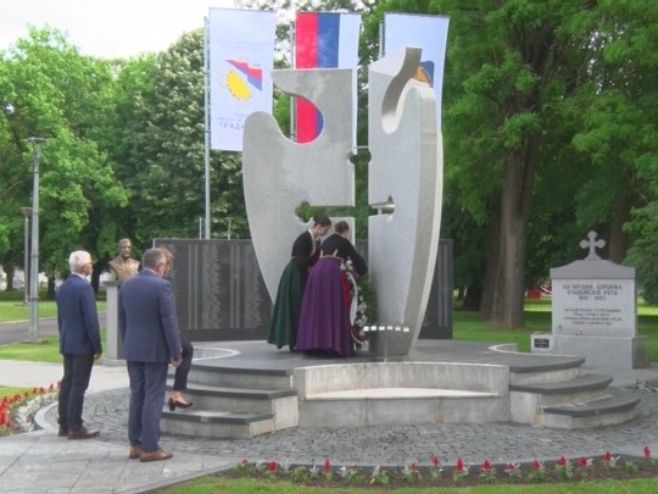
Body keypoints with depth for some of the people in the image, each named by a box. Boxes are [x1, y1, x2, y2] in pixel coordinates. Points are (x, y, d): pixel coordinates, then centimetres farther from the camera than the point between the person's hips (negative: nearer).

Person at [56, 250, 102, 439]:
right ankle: (75, 428, -2)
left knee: (67, 383, 12)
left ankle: (64, 425, 16)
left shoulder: (63, 287, 9)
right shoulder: (84, 287, -17)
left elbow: (60, 317, 15)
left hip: (67, 343, 8)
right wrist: (97, 347, -12)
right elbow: (91, 319, -18)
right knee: (78, 385, -4)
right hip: (83, 344, -8)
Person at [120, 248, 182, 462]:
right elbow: (169, 322, -15)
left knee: (136, 397, 12)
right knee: (153, 398, -2)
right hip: (156, 350, -6)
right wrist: (176, 353, -10)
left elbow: (122, 320, 12)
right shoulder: (162, 286, -14)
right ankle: (150, 448, 1)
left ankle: (135, 445, 17)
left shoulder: (126, 285, 6)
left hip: (133, 350, 6)